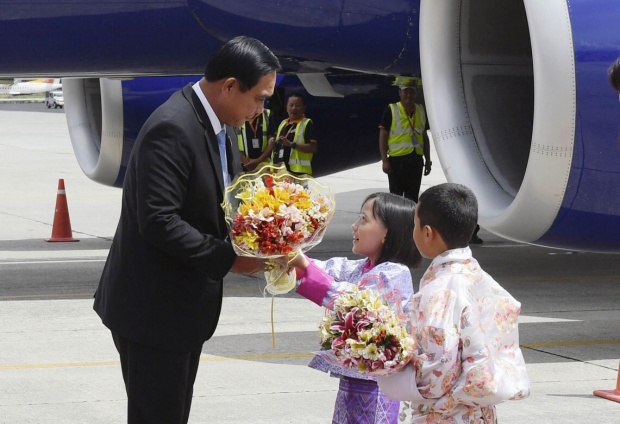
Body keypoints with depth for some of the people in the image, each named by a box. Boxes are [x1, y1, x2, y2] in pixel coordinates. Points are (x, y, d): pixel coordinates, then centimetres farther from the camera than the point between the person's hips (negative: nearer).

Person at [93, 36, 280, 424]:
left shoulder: (214, 125, 7)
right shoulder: (173, 129, -23)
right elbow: (158, 221, -28)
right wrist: (229, 259, -23)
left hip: (184, 303, 10)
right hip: (154, 309, -10)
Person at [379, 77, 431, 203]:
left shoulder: (421, 111, 11)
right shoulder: (391, 110, -4)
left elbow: (425, 137, 17)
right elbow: (383, 136, -5)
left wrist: (428, 160, 14)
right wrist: (385, 161, -11)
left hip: (416, 160, 4)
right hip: (397, 159, -4)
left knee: (412, 197, 9)